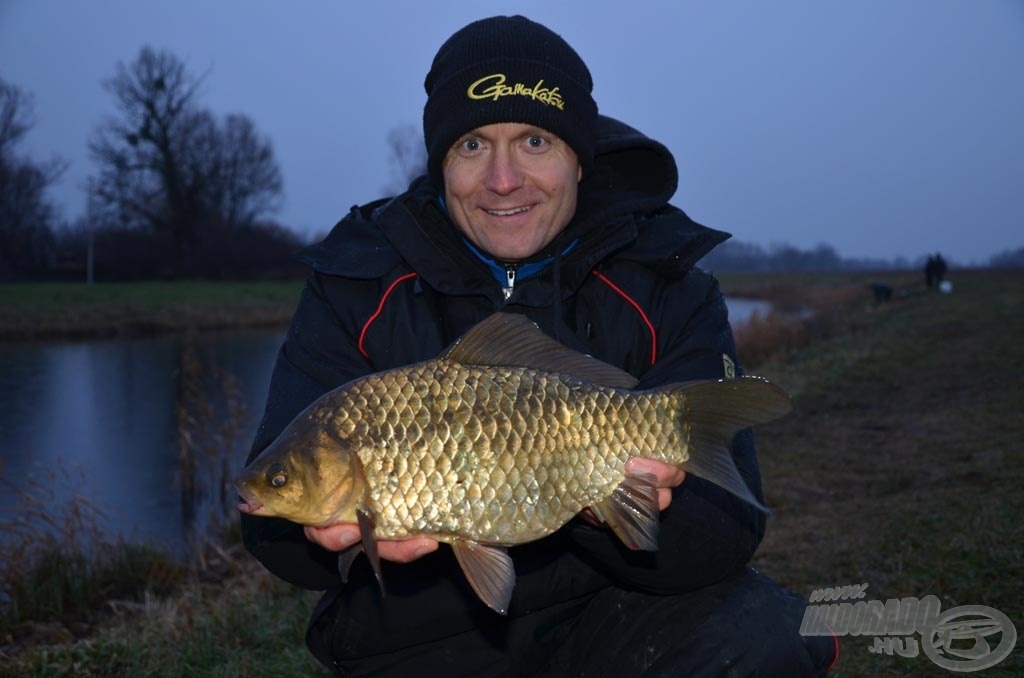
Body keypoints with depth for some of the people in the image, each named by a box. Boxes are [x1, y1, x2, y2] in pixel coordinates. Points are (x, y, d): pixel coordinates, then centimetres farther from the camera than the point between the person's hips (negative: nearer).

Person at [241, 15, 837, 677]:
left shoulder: (664, 287, -7)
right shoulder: (357, 287, -6)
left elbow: (728, 533, -15)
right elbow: (270, 520, -12)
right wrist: (329, 527, -35)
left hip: (604, 616, -4)